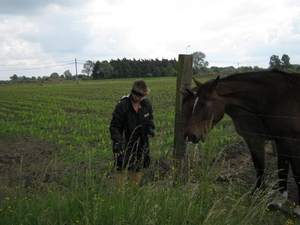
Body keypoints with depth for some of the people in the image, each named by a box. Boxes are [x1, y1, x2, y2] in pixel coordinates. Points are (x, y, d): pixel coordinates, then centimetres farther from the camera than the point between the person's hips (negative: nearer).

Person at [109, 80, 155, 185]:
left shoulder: (147, 103, -4)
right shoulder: (122, 105, -21)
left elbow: (150, 117, 16)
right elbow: (114, 126, -16)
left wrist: (150, 128, -3)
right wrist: (117, 143, -27)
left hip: (140, 143, 5)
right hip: (125, 144, -5)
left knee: (137, 169, 15)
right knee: (122, 170, -7)